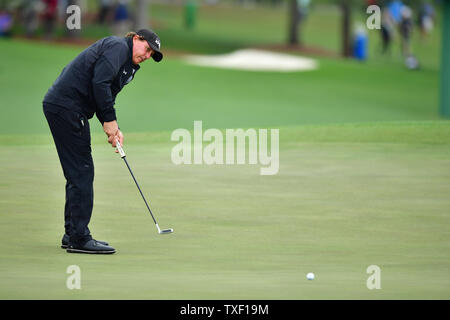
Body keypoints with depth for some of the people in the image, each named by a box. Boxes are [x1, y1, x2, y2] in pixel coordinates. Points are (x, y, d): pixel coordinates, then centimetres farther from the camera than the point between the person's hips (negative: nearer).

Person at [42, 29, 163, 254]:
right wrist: (110, 120, -13)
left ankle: (73, 235, 19)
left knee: (78, 174, 14)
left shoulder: (127, 65, 24)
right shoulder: (118, 46, -6)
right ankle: (79, 239, -9)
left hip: (60, 106, 10)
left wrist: (113, 129, 2)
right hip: (66, 107, -10)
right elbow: (99, 82, -19)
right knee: (81, 171, -9)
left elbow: (105, 98, 19)